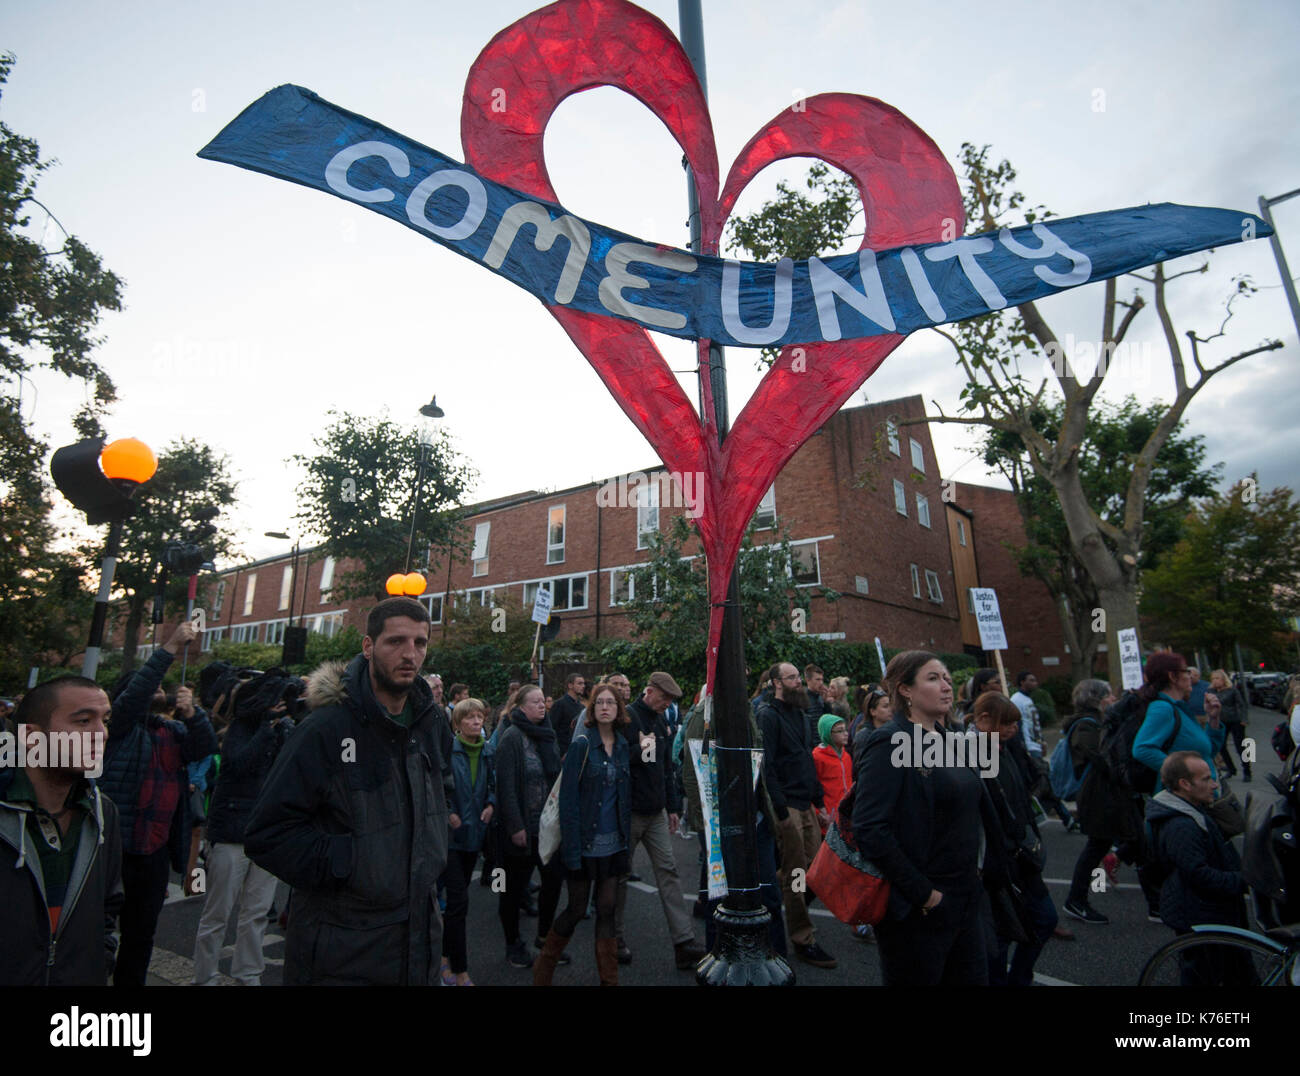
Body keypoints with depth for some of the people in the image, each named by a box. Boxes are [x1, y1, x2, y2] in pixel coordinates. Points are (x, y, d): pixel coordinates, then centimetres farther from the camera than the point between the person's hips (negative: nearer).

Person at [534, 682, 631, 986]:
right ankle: (542, 971, 30)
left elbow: (627, 794, 11)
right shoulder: (581, 745, -12)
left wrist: (626, 836, 7)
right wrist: (571, 847, -16)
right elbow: (568, 798, -13)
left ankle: (609, 978, 25)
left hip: (614, 843, 4)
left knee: (607, 909, 11)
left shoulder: (623, 746, 3)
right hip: (586, 843, -4)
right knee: (576, 909, 8)